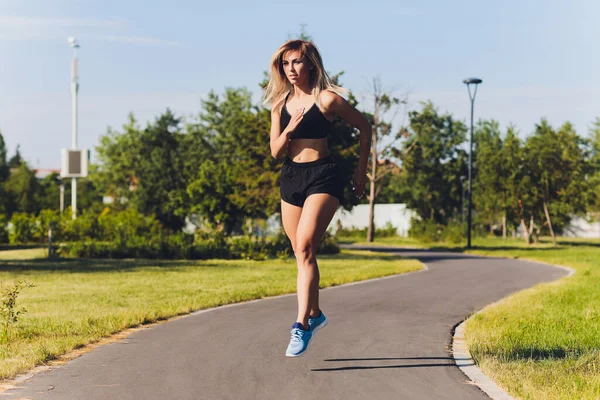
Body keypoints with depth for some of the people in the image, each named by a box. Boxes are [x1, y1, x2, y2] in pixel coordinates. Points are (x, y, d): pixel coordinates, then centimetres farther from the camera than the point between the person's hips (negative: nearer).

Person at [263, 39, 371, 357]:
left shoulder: (327, 99, -7)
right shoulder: (280, 103, 9)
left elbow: (364, 127, 4)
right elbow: (275, 151, 6)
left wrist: (361, 170, 5)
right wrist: (288, 129, -14)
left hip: (322, 176, -6)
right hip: (291, 178, 6)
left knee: (305, 247, -20)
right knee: (301, 253, 13)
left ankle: (301, 325, -24)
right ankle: (315, 314, 32)